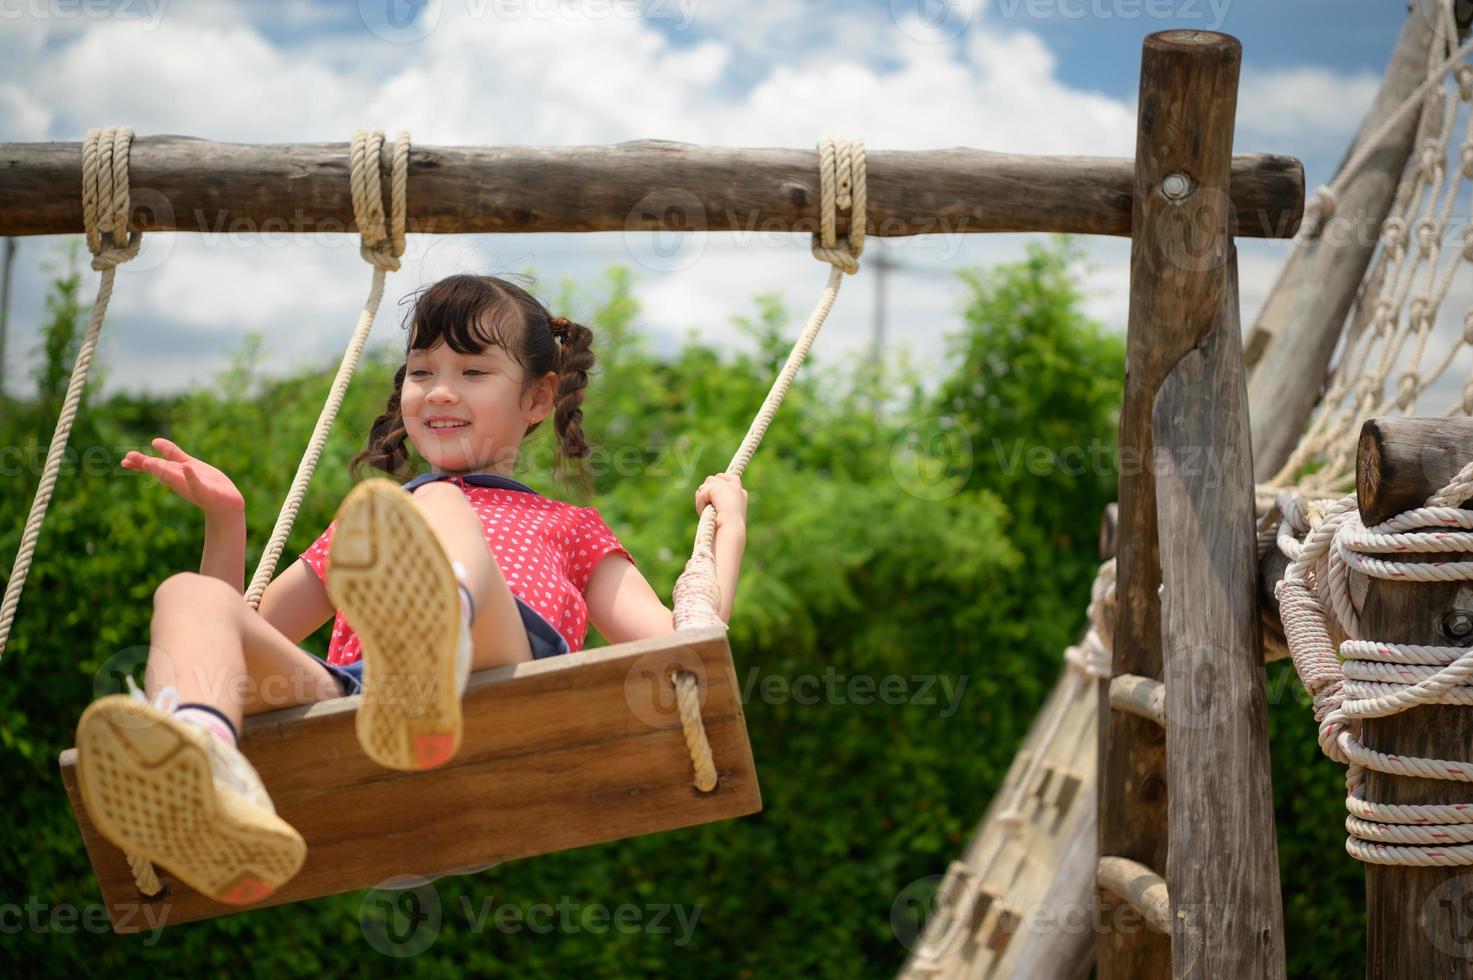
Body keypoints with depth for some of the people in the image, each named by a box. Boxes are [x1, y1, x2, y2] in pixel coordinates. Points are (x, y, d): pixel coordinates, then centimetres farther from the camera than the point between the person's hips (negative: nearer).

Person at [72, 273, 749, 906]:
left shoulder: (567, 529, 38)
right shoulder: (358, 531, 44)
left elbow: (679, 644, 23)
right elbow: (249, 633, 40)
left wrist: (727, 526, 28)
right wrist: (225, 520, 28)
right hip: (342, 696, 3)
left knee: (437, 503, -28)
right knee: (188, 596, -22)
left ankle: (433, 650, -68)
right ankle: (205, 779, -58)